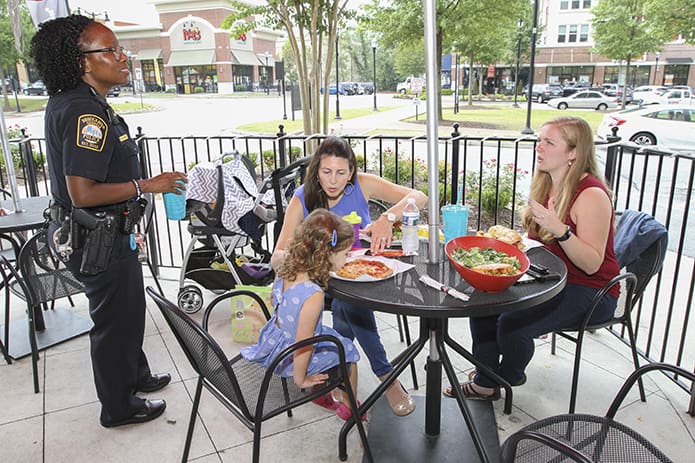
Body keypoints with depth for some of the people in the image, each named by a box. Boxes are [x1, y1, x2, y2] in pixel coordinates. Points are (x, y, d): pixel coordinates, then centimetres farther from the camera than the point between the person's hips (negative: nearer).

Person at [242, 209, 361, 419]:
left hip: (273, 339, 7)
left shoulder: (285, 271, -14)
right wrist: (301, 379, -13)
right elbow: (302, 343, -28)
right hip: (290, 359, -7)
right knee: (348, 351, 14)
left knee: (329, 334, 27)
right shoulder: (313, 294, -36)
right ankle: (349, 408, 35)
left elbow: (275, 299, 8)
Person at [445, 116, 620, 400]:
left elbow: (592, 264, -24)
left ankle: (509, 376, 9)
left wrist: (560, 229, -37)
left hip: (588, 290, -8)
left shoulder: (591, 194, -20)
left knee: (512, 323, -25)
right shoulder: (545, 184, 5)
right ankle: (485, 383, 5)